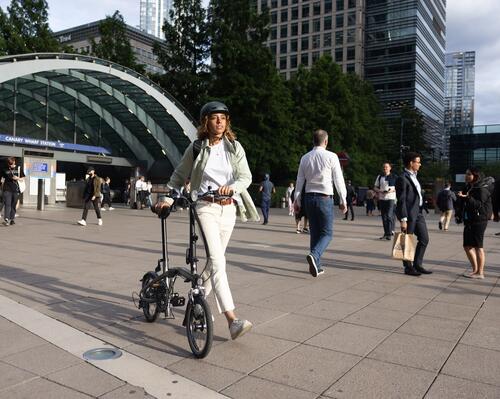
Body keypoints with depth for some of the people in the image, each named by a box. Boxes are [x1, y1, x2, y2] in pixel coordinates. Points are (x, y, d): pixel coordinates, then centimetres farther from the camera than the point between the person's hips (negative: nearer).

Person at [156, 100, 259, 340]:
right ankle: (232, 319, -22)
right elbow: (179, 176, 12)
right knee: (218, 261, -16)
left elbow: (246, 176, -3)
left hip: (228, 209, 3)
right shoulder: (196, 148, 3)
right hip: (205, 208, -3)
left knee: (214, 261, 13)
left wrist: (232, 186, -23)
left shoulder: (235, 147, 6)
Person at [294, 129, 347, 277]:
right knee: (327, 233, 2)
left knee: (314, 232, 13)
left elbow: (300, 181, 8)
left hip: (309, 197, 5)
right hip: (325, 198, -5)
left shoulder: (305, 158, 6)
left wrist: (297, 200, 15)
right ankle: (314, 255, -23)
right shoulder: (331, 157, -7)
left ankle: (316, 265, 15)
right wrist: (343, 200, 1)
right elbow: (339, 180, -6)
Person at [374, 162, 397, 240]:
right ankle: (386, 233, 15)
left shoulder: (394, 177, 4)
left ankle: (389, 233, -10)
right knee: (384, 217, 7)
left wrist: (392, 190, -13)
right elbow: (375, 187, 13)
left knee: (389, 216, -13)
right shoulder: (379, 177, 12)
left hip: (391, 198, -4)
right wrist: (380, 191, -7)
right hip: (381, 199, 4)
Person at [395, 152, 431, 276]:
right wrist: (403, 219, -20)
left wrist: (420, 210, 18)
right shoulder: (402, 179, -14)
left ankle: (417, 265, 23)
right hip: (408, 214, -9)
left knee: (424, 239, 12)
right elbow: (401, 200, -17)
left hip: (418, 213, 9)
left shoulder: (414, 176, 15)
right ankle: (408, 267, 14)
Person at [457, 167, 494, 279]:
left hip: (479, 220, -9)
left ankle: (480, 272, 3)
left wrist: (467, 198, -32)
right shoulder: (468, 187, 15)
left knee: (478, 246, -4)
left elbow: (479, 204, -23)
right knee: (467, 246, 10)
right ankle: (475, 270, 21)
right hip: (469, 220, 9)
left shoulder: (482, 188, -10)